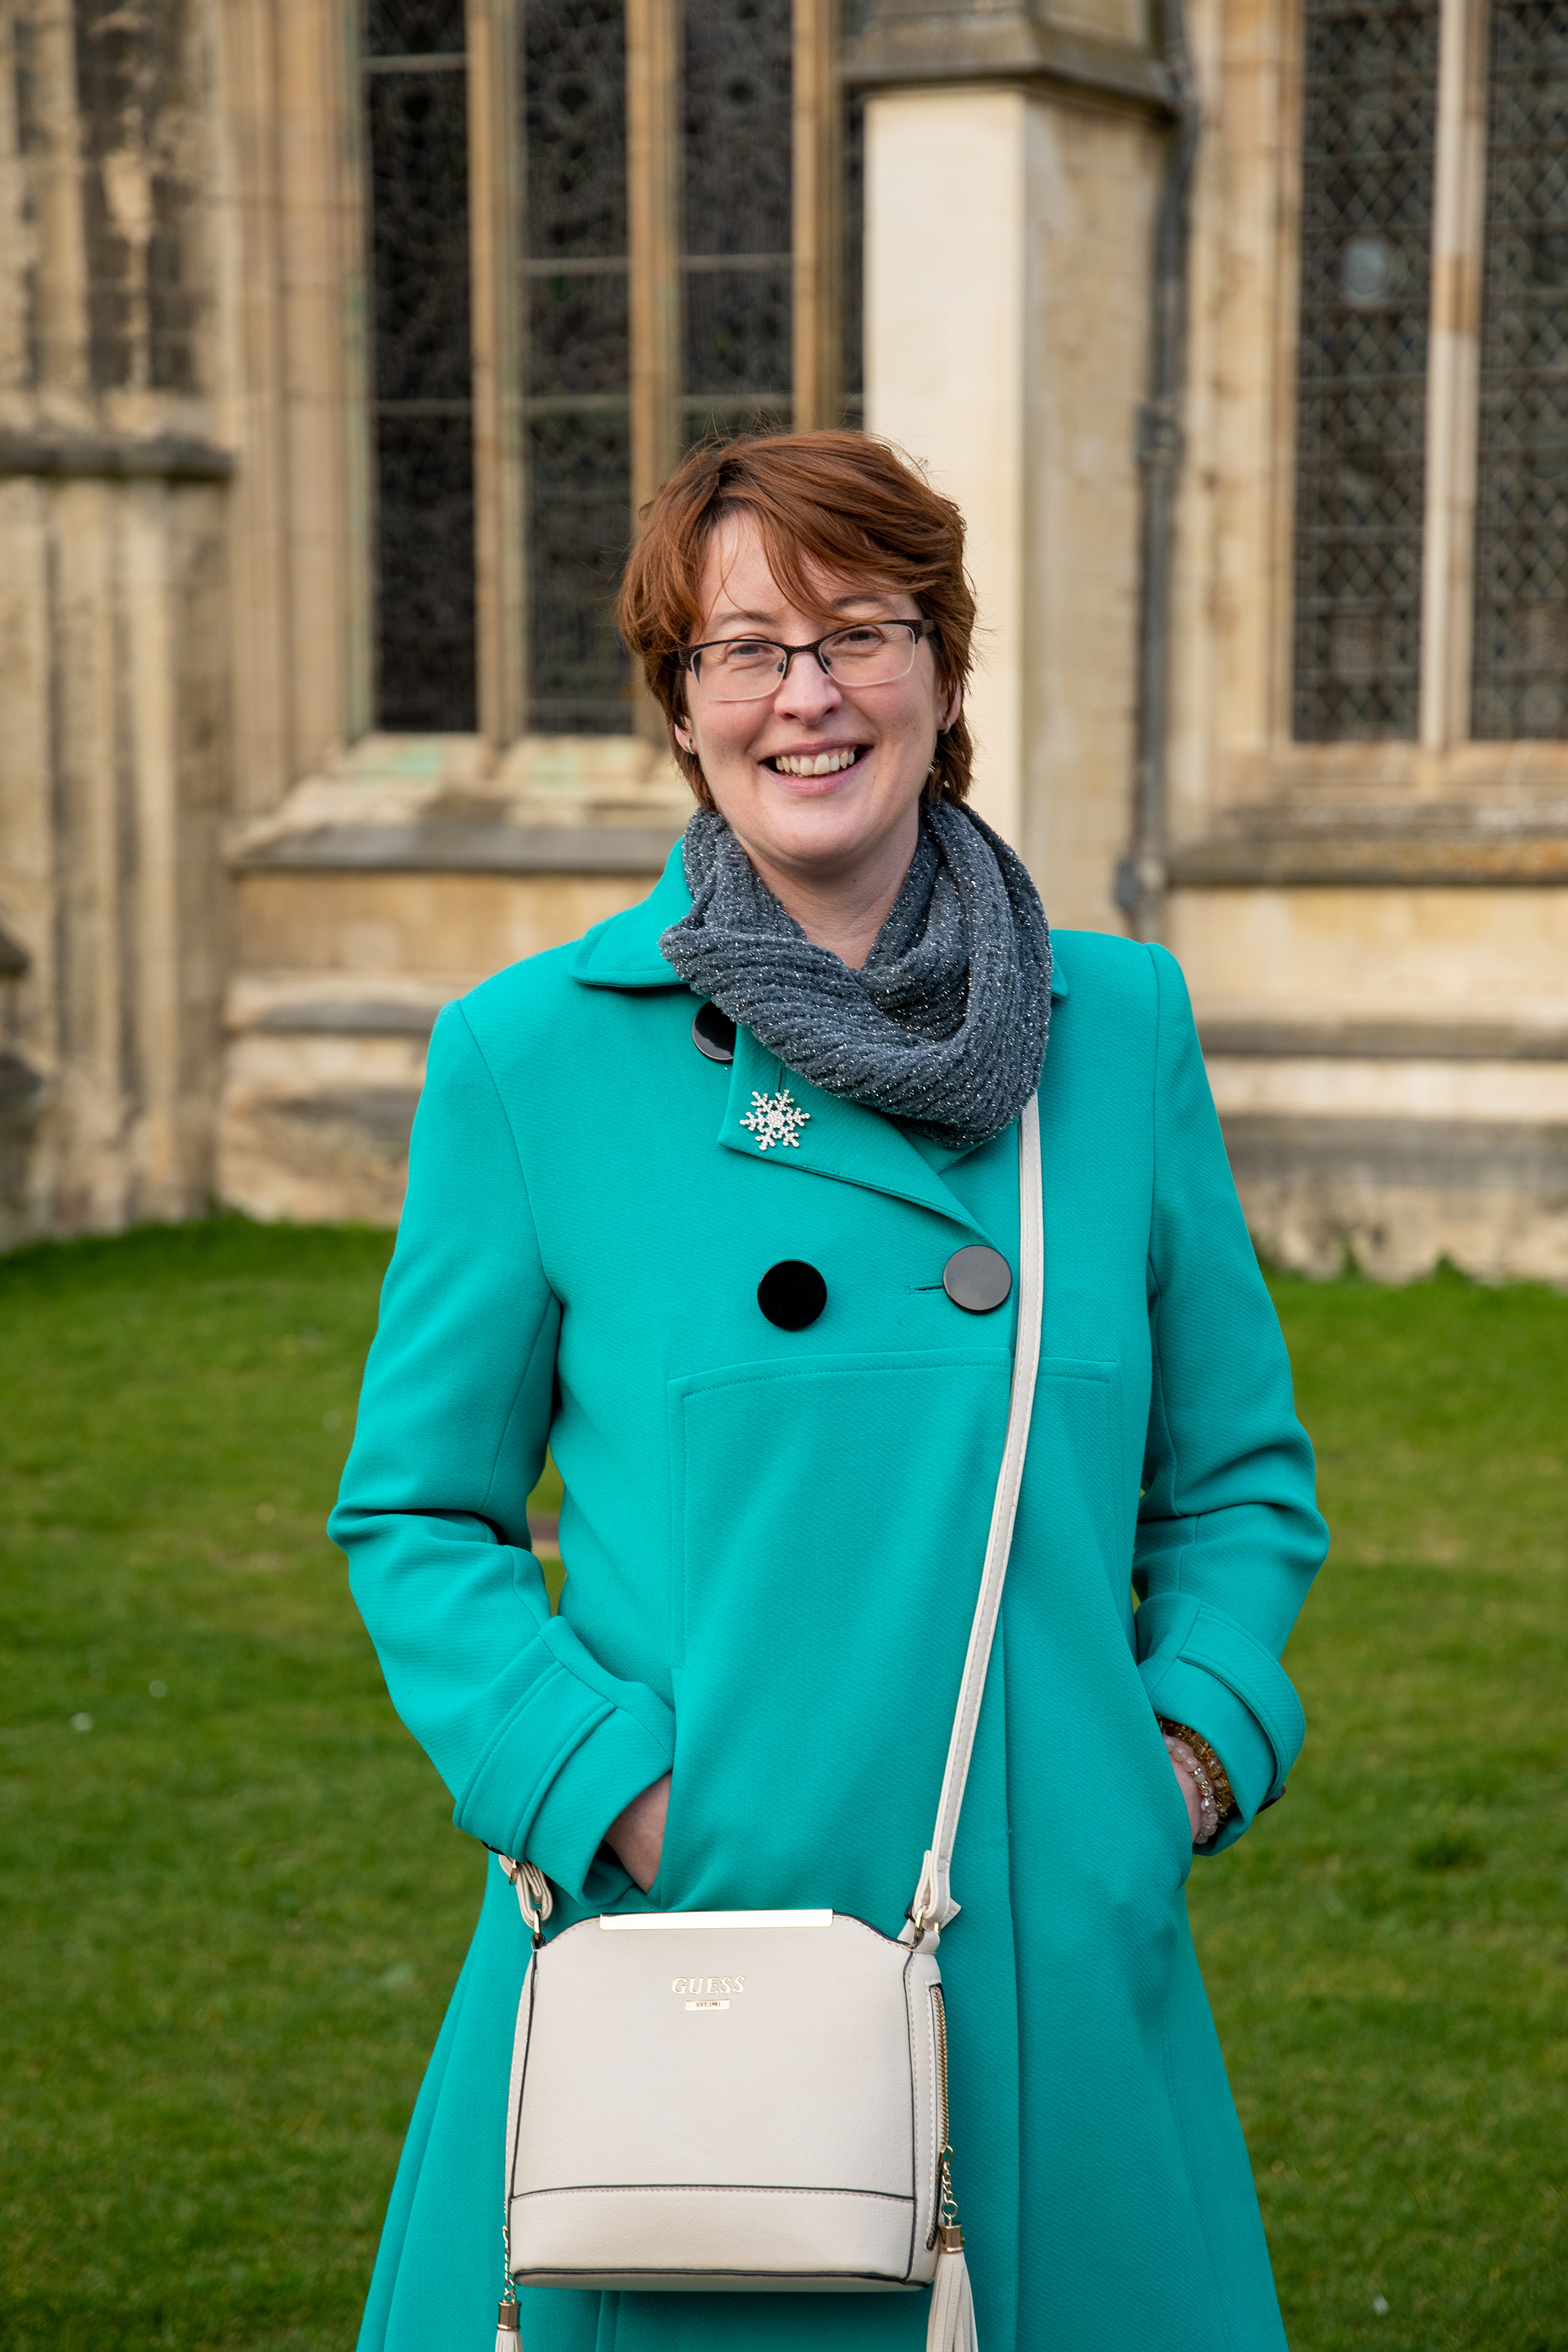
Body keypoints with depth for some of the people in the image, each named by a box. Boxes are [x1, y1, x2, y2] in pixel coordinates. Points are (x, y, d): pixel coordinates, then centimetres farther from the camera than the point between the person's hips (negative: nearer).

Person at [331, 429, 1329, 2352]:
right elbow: (419, 1514, 3)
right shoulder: (533, 1053, -3)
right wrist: (609, 1789, -10)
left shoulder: (1122, 1022, 4)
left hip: (1059, 1964, 2)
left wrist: (1202, 1734, -3)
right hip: (680, 1933, -2)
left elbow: (1239, 1474, 13)